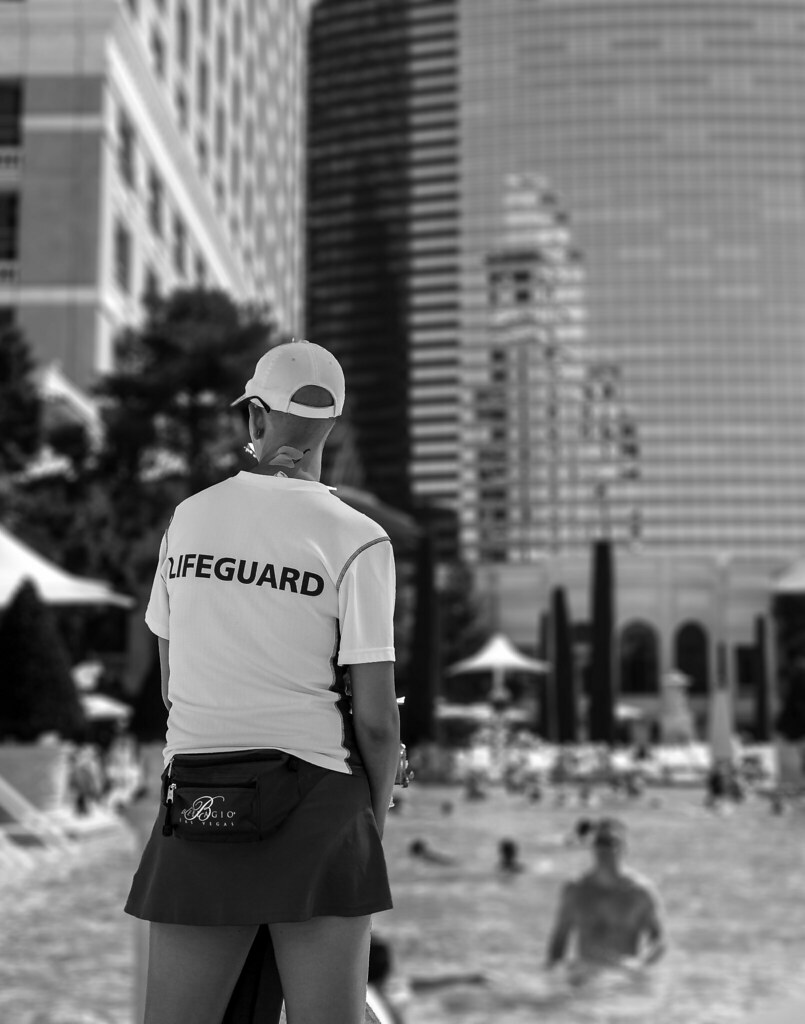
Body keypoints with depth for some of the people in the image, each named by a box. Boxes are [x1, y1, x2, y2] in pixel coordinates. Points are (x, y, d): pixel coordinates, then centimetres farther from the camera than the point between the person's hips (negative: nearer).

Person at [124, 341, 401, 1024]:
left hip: (196, 810, 4)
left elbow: (172, 681, 13)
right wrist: (375, 818, 9)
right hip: (317, 804, -3)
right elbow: (375, 718, -8)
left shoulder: (190, 516, 6)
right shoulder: (357, 540, -7)